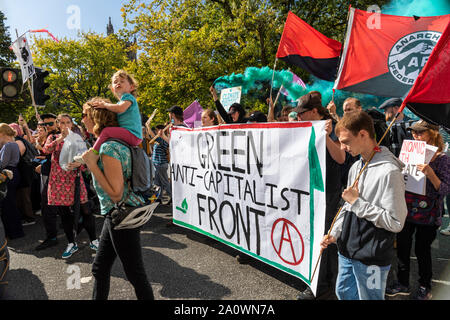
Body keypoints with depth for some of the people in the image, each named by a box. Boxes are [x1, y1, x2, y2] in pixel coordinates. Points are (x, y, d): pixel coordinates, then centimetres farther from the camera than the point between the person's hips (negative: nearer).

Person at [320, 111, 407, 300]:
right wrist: (334, 234, 6)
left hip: (372, 258, -8)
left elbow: (395, 223, -22)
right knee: (343, 292, 24)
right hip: (347, 250, 8)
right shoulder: (356, 167, 6)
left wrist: (357, 201, -19)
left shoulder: (389, 171, -21)